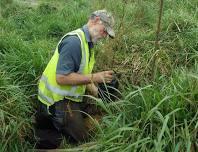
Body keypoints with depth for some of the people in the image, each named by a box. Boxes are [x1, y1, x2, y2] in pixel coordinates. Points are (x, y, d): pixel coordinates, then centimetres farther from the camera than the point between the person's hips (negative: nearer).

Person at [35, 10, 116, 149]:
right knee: (81, 138, -2)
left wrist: (97, 93, 3)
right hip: (57, 101, -9)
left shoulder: (87, 42, 8)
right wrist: (94, 77, -25)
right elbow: (62, 78, -28)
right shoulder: (74, 41, -23)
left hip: (69, 97, 9)